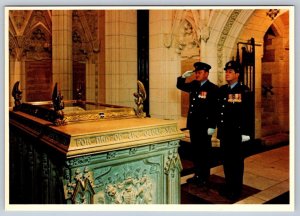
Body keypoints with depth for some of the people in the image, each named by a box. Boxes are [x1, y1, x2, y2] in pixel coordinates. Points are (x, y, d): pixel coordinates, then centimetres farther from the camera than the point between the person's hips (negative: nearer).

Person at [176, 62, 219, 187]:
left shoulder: (213, 89, -11)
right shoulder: (193, 85, 8)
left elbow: (216, 110, -15)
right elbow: (180, 86, 22)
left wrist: (212, 126, -18)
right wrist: (183, 76, 3)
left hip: (205, 126, -6)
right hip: (193, 125, 7)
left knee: (204, 152, 6)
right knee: (195, 152, 15)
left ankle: (205, 178, 20)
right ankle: (197, 175, 30)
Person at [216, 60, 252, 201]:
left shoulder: (244, 91, -8)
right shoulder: (222, 90, 10)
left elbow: (248, 113, -12)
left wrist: (245, 132, -15)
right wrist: (218, 125, 11)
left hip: (236, 132, -5)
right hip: (224, 132, 6)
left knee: (236, 160, 5)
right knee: (226, 159, 14)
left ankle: (236, 188, 19)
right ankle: (228, 184, 29)